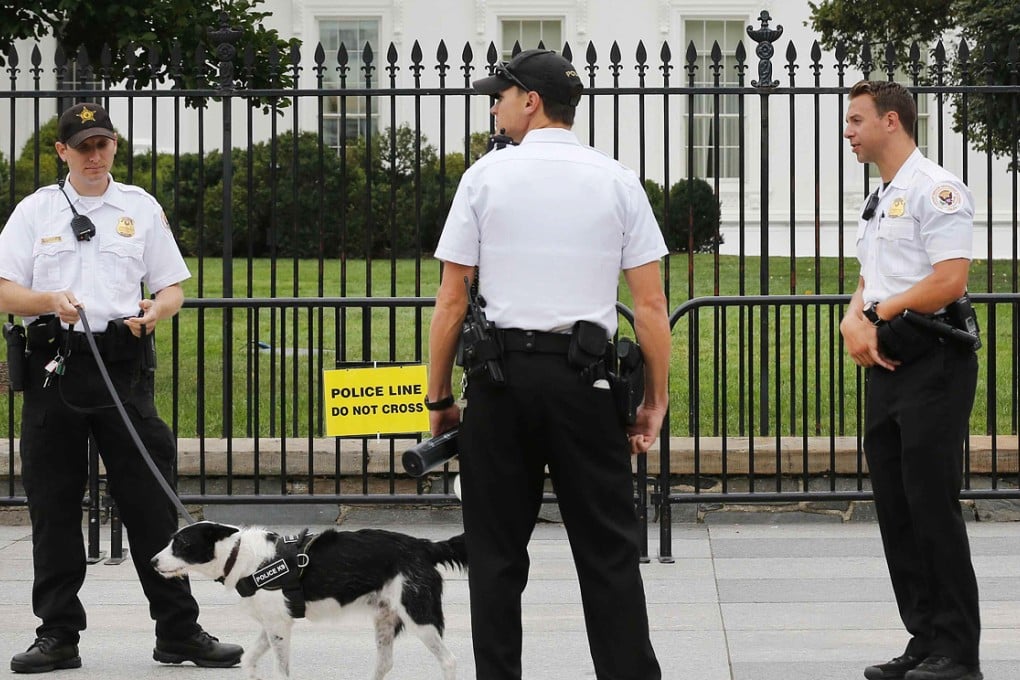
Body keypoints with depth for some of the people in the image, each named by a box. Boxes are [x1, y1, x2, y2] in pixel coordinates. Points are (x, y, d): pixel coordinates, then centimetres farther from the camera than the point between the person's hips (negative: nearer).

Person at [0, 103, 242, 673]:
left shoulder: (141, 208, 13)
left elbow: (174, 288, 13)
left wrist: (156, 311, -10)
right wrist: (51, 300, -15)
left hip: (124, 364, 0)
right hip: (54, 363, 1)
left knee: (150, 499, -4)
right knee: (53, 505, 2)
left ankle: (180, 631, 1)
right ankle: (58, 634, 10)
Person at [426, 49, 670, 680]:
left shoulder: (486, 175, 1)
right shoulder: (617, 180, 4)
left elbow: (451, 299, 0)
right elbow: (651, 304, 0)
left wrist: (439, 397, 7)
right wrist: (656, 401, 7)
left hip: (500, 376, 0)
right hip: (584, 378, 1)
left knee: (497, 553, 7)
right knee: (608, 550, 4)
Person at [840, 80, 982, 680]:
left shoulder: (935, 190, -10)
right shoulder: (880, 201, 20)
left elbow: (949, 281, -19)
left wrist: (880, 313, -9)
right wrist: (855, 321, 0)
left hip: (933, 363, -10)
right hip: (887, 363, 10)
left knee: (932, 506, -9)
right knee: (896, 511, 9)